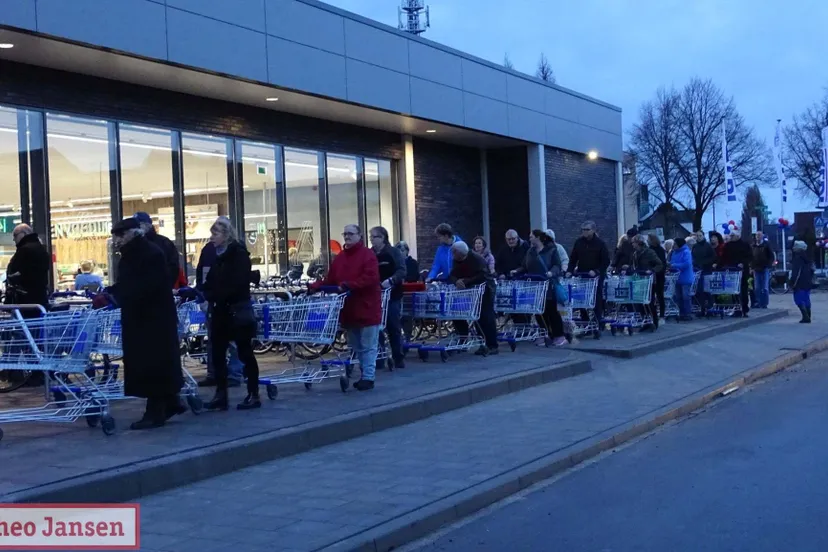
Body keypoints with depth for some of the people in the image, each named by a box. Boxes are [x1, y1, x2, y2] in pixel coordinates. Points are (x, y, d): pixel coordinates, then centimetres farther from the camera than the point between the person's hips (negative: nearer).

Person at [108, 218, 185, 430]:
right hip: (140, 319, 9)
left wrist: (117, 297, -30)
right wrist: (109, 293, 0)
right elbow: (126, 285, 16)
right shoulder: (131, 255, 11)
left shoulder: (151, 254, -17)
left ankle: (155, 413, 1)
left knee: (153, 364, -5)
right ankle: (170, 403, 24)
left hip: (154, 318, -9)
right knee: (145, 364, 13)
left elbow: (145, 287, -26)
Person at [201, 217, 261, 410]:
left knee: (245, 353, 0)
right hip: (219, 311, 7)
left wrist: (214, 296, -20)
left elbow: (236, 284, -19)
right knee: (217, 353, 5)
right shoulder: (216, 255, 13)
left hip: (237, 311, -7)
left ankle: (254, 395, 7)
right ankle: (221, 395, 11)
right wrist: (206, 294, -6)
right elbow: (211, 282, 13)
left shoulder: (239, 254, -9)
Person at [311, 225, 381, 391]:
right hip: (349, 310, 7)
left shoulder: (368, 255, -8)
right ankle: (364, 374, 22)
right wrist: (315, 286, -8)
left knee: (368, 346, -3)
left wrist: (348, 285, -28)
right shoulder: (339, 258, 13)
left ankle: (368, 377, -1)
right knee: (357, 346, 13)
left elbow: (371, 277, -21)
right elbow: (330, 280, 10)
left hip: (367, 308, -7)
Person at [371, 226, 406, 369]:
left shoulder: (394, 252, -3)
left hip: (392, 295, -3)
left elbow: (401, 271, -12)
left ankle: (398, 358, 10)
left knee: (394, 328, 2)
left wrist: (391, 280, -28)